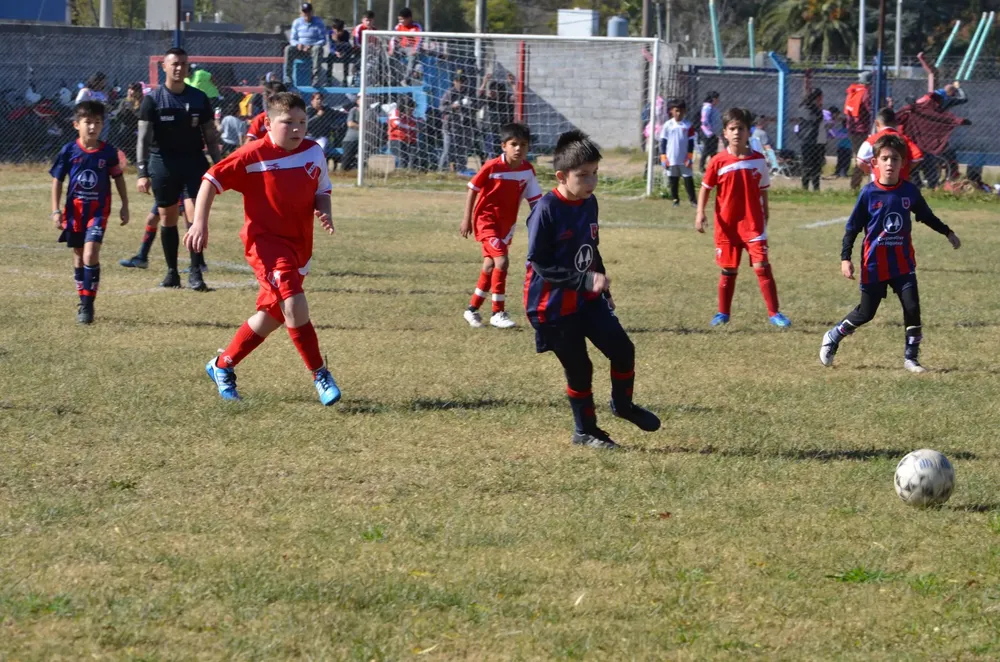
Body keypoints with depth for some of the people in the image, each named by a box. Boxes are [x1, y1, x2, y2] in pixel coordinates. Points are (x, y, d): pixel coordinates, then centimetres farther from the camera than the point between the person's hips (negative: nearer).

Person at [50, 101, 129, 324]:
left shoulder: (108, 152, -3)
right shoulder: (69, 151, -4)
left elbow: (118, 178, 10)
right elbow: (57, 180, 2)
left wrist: (124, 206, 11)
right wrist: (56, 210, -2)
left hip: (98, 211, -2)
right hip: (74, 211, 2)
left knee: (91, 254, -17)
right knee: (79, 256, 12)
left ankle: (88, 304, -11)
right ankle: (84, 301, 26)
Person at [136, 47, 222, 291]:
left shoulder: (199, 99, 4)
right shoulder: (153, 99, -2)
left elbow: (211, 137, 9)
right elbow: (144, 138, -4)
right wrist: (142, 172, -12)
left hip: (194, 161, 1)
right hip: (163, 162, 0)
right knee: (167, 218, 6)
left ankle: (195, 272, -5)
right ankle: (172, 271, 17)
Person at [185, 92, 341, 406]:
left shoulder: (313, 152, 3)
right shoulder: (254, 155, -12)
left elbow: (321, 191, 16)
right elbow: (212, 180, -8)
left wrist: (323, 212, -7)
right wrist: (200, 223, -16)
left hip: (299, 245, 7)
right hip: (265, 240, -7)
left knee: (271, 315, 14)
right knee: (294, 304, -23)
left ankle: (223, 365, 32)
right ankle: (320, 375, -12)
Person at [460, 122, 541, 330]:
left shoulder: (527, 170, -6)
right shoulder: (492, 167, -18)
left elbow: (534, 200, 0)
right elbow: (473, 189, -9)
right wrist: (467, 219, -8)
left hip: (506, 223, 6)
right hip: (486, 219, -6)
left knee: (491, 266, 13)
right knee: (501, 261, -19)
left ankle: (472, 309, 29)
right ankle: (498, 313, -11)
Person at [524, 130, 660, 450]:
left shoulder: (589, 203, 2)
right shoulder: (546, 210, -21)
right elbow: (541, 265, -22)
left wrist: (602, 286, 19)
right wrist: (586, 280, -27)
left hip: (588, 298, 6)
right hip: (554, 306, -6)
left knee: (622, 348, -2)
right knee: (578, 368, 2)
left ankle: (622, 404, 24)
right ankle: (585, 430, 21)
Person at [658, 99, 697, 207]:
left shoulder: (688, 126, -1)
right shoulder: (667, 125, -1)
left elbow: (691, 142, 2)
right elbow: (663, 141, 2)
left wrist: (689, 157, -3)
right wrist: (663, 158, -2)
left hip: (684, 160, -1)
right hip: (671, 159, 1)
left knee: (688, 179, 0)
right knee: (673, 180, 7)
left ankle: (692, 199, 4)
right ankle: (675, 199, 16)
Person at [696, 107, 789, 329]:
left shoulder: (758, 160, -1)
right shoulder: (719, 162, -4)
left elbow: (763, 192, 8)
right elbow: (706, 188, 2)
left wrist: (765, 218, 13)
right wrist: (700, 213, -10)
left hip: (753, 223, -1)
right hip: (727, 225, 1)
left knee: (761, 266, -9)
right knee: (728, 270, 10)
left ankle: (774, 313, -5)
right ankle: (723, 313, 24)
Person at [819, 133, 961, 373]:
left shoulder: (909, 191, -1)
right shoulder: (869, 193, -9)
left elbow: (926, 216, 17)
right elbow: (853, 227, -4)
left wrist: (948, 233, 18)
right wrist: (845, 258, -10)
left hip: (903, 263, 2)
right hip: (874, 264, -2)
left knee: (912, 306, -9)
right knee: (866, 313, 4)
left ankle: (911, 357, 2)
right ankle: (833, 338, 28)